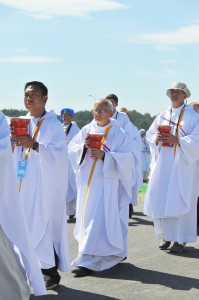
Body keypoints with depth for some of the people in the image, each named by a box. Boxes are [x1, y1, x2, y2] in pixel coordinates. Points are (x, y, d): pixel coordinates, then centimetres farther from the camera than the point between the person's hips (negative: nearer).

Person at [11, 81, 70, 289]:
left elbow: (59, 153, -15)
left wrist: (34, 145, -25)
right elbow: (14, 154, 15)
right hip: (23, 183, 6)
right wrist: (13, 141, -6)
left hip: (44, 184, -6)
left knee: (43, 226, -5)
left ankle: (51, 273, 5)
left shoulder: (53, 124, -4)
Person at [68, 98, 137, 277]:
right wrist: (83, 146, -13)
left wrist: (104, 156, -19)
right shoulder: (86, 130, 9)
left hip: (106, 182, -6)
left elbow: (126, 157, -9)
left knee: (99, 219, -10)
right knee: (88, 217, 10)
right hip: (87, 181, 6)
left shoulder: (117, 133, -4)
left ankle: (89, 261, -9)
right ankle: (116, 253, 24)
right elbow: (71, 149, 7)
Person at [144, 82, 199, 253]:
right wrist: (157, 138, -8)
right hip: (164, 164, 5)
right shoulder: (162, 116, 14)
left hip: (182, 164, -4)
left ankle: (181, 239, 1)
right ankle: (167, 236, 12)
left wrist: (177, 140, -20)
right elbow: (150, 134, 14)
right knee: (161, 200, 0)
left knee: (180, 200, -6)